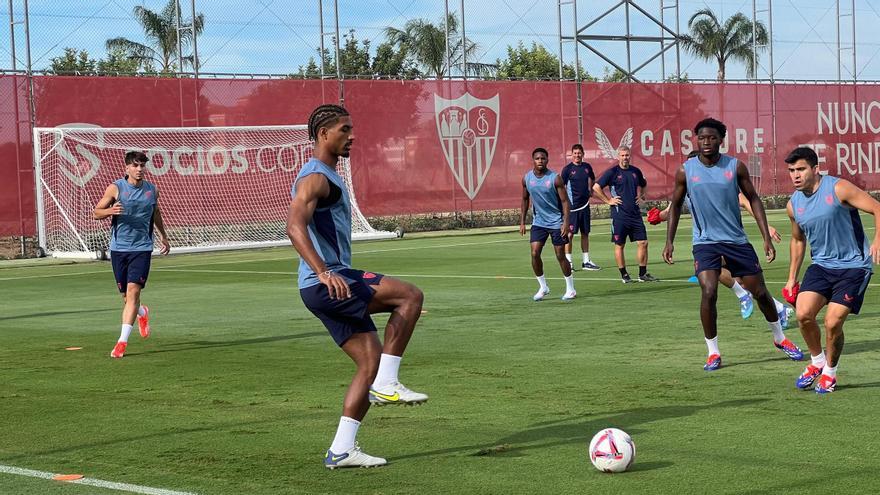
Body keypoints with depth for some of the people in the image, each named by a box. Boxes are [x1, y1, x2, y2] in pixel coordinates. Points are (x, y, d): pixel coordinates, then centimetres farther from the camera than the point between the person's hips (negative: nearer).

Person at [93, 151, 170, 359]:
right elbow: (96, 212, -1)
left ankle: (122, 341, -13)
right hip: (119, 248, 0)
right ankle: (141, 313, 45)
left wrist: (163, 237, 32)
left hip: (142, 248, 0)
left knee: (133, 292, -13)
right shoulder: (115, 188, -3)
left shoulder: (152, 190, 5)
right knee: (126, 295, 9)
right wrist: (110, 211, -23)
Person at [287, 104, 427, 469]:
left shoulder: (329, 178, 21)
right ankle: (385, 384, -11)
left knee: (370, 362, 7)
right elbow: (294, 227, -28)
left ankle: (341, 450, 7)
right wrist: (324, 273, -40)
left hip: (334, 284, 10)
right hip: (324, 285, -10)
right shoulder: (315, 178, -12)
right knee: (411, 296, -16)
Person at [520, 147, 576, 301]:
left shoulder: (555, 178, -13)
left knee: (560, 256, 1)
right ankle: (543, 287, 9)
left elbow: (565, 201, -11)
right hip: (538, 222, 4)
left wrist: (566, 223, -19)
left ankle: (571, 289, 14)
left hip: (557, 222, -4)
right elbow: (525, 199, 12)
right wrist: (522, 222, 8)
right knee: (535, 254, -7)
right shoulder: (527, 178, -1)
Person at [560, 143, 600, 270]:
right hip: (572, 206, -5)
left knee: (585, 233, 10)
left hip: (585, 204, 6)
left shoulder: (587, 167, 8)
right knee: (570, 233, -6)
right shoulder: (567, 169, -7)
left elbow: (591, 179, 29)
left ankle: (586, 261, 17)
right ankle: (568, 261, -1)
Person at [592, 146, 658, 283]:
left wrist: (641, 196, 15)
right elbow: (596, 187, -7)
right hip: (619, 214, -4)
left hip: (635, 214, 4)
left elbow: (643, 184, 30)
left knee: (643, 243, 1)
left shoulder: (635, 171, 10)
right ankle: (624, 275, 11)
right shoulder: (612, 172, -5)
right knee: (619, 245, 2)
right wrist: (608, 201, -8)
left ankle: (643, 274, 10)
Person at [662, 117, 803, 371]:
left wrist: (767, 238, -3)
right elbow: (675, 205, 9)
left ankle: (780, 338, 32)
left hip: (737, 240, 1)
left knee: (760, 292, 7)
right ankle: (713, 353, -5)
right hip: (705, 242, -1)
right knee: (709, 293, -19)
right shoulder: (686, 171, -4)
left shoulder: (736, 167, -4)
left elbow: (753, 199, 3)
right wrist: (669, 241, 2)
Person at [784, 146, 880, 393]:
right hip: (821, 265, 5)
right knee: (803, 313, -15)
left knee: (833, 322, -13)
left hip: (853, 266, -5)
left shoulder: (839, 188, -13)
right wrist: (792, 278, 20)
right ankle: (817, 362, 11)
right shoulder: (793, 204, 5)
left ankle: (829, 372, 12)